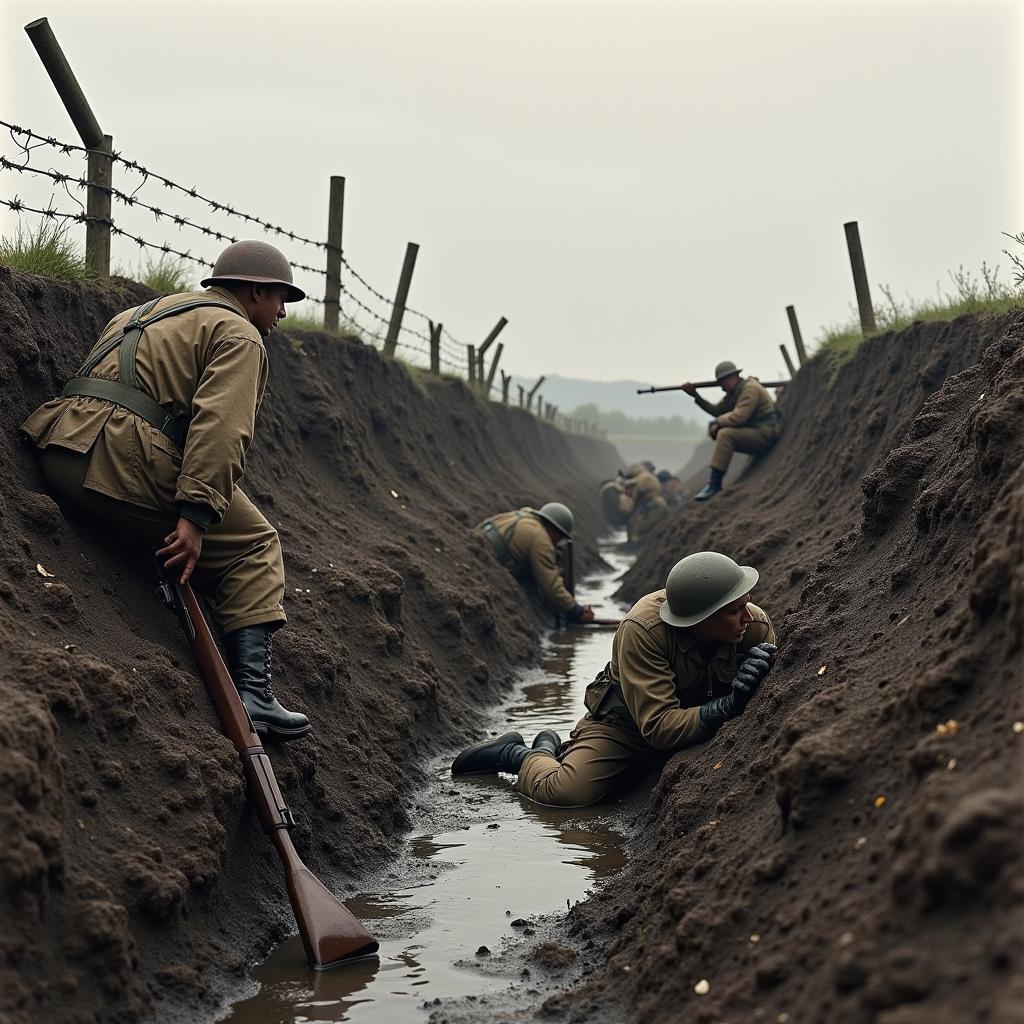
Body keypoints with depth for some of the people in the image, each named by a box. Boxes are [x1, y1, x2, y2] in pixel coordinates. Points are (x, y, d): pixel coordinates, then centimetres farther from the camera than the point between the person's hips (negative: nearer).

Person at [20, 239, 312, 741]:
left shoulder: (141, 313, 32)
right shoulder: (239, 334, 4)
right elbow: (221, 426, -13)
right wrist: (195, 515, -20)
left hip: (58, 454, 9)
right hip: (126, 460, -8)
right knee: (254, 545, 6)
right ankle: (251, 688, -5)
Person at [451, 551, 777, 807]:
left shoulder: (757, 625, -21)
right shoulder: (643, 628, -33)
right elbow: (659, 726, -35)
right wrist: (727, 707, -47)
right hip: (626, 725, -6)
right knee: (564, 790, -26)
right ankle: (520, 755, 12)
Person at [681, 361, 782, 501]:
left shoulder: (750, 389, -16)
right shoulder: (734, 392, 15)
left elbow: (738, 417, -26)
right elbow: (716, 410, 15)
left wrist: (717, 423, -13)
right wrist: (696, 396, 7)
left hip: (764, 435, -11)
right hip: (754, 433, 11)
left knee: (725, 434, -28)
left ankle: (714, 483, -29)